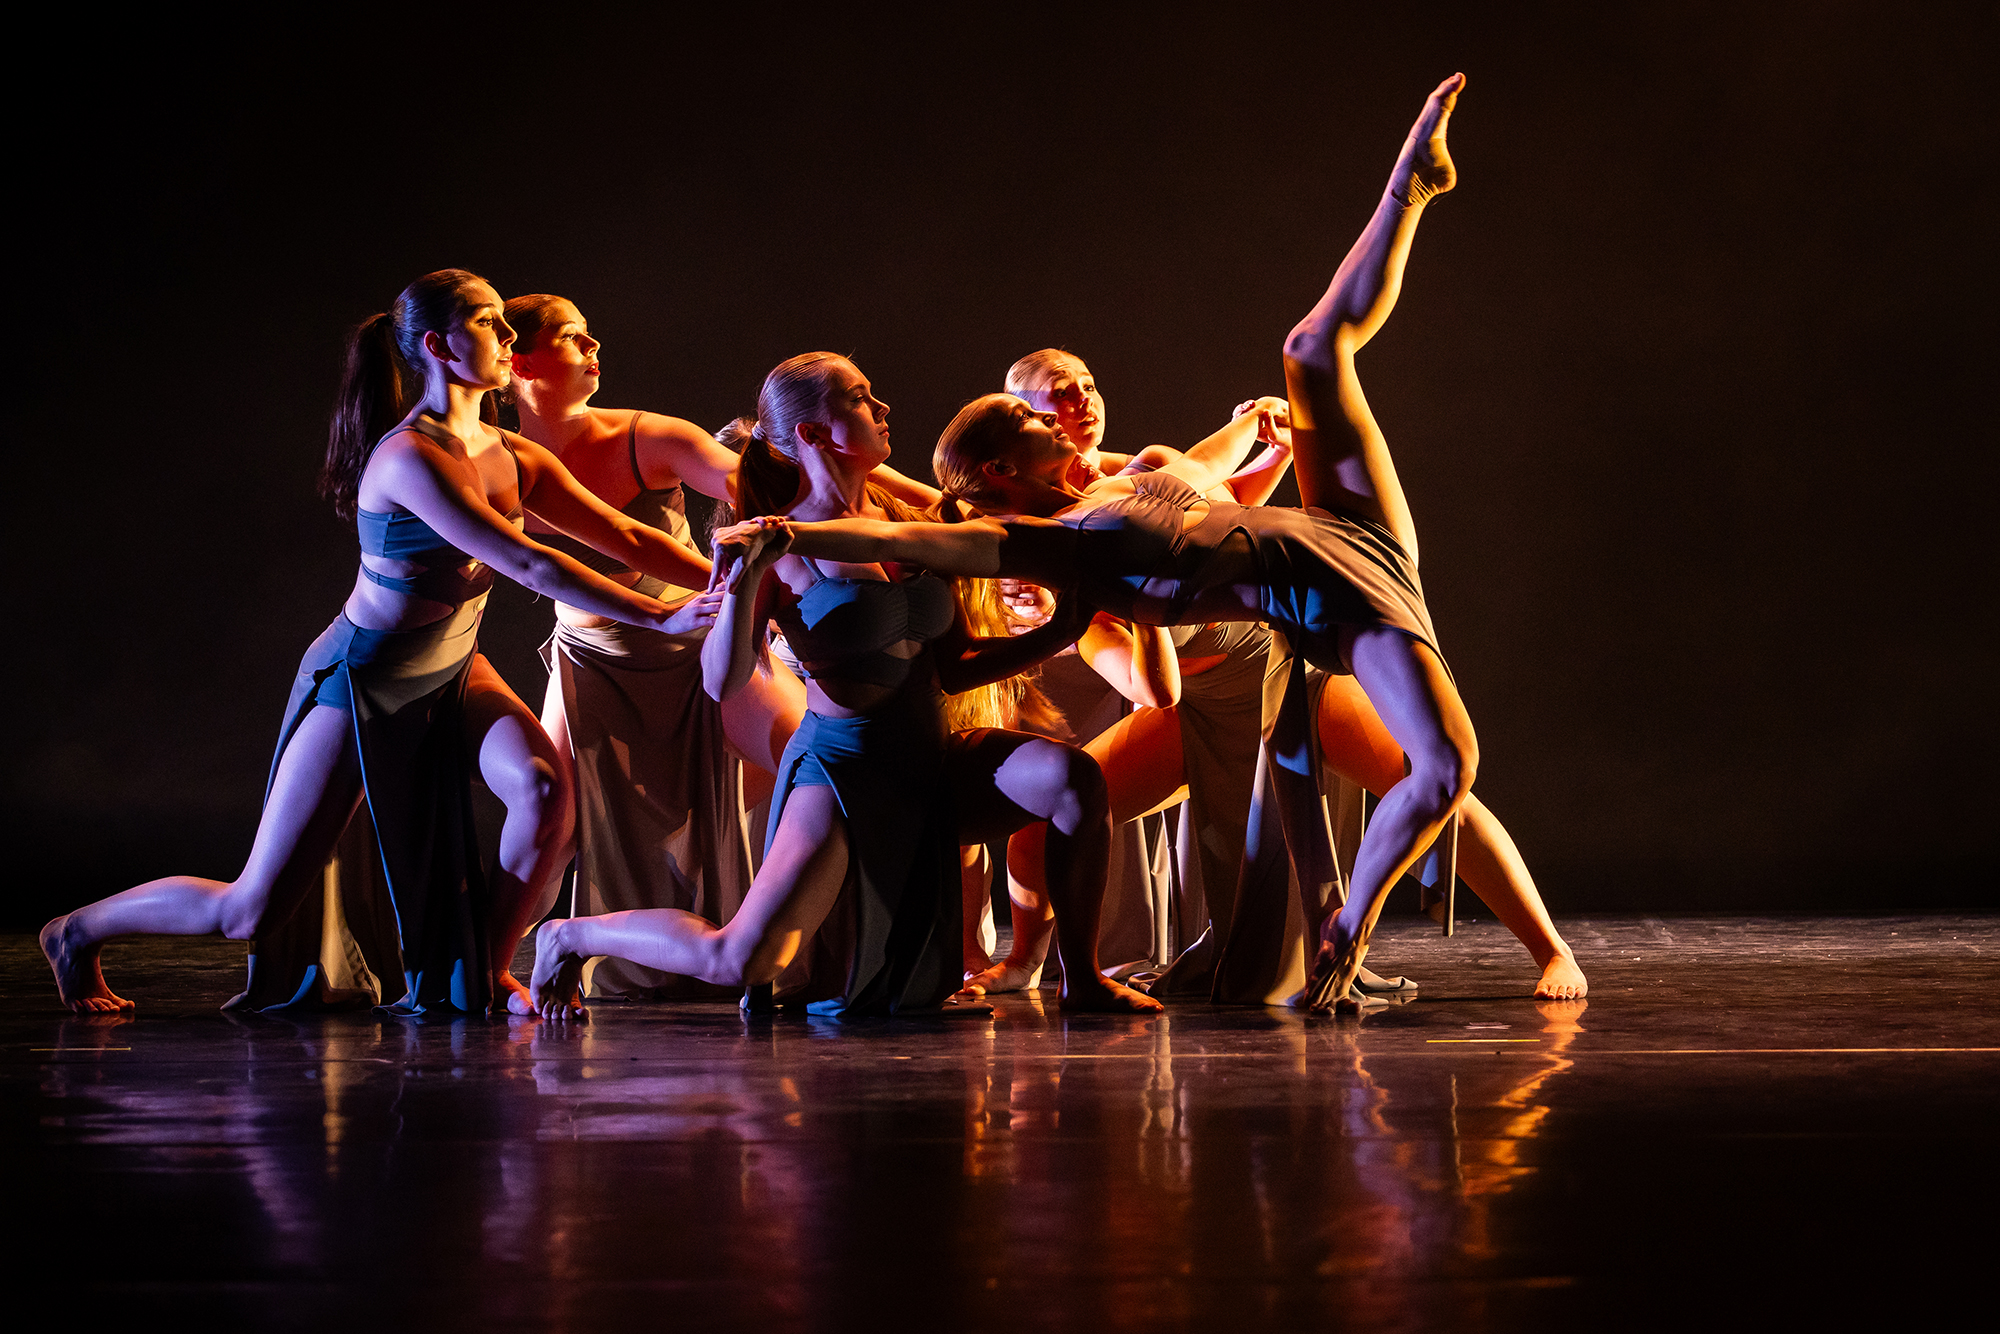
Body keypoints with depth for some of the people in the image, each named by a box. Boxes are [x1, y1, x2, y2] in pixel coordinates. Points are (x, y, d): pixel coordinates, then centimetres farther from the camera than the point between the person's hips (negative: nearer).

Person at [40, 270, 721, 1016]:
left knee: (546, 786, -23)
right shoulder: (410, 459, -26)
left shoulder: (513, 460, -1)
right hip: (362, 681, -7)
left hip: (452, 674, 7)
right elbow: (529, 565, -31)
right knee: (250, 911, -3)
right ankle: (79, 933, 24)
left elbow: (627, 540, 0)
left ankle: (483, 977, -3)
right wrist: (660, 617, -31)